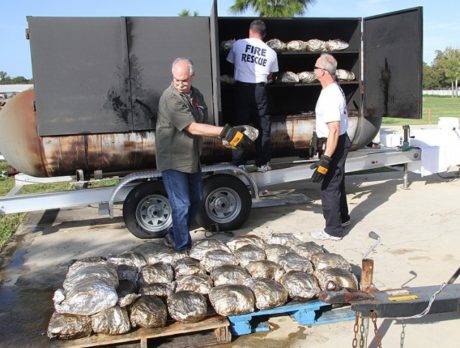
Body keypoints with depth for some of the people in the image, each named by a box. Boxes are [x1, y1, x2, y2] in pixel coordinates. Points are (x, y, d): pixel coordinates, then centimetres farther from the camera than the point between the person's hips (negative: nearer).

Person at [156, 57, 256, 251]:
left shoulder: (196, 95, 5)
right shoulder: (170, 99, -23)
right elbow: (193, 128, -29)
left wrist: (225, 137, 4)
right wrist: (225, 132, -34)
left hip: (192, 158, 9)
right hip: (173, 160, -9)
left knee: (196, 199, 19)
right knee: (181, 205, -6)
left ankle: (174, 235, 36)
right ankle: (183, 247, 9)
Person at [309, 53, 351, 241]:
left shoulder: (330, 96, -25)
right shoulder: (335, 89, 8)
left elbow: (334, 130, -30)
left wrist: (325, 159, -31)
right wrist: (321, 143, 28)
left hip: (334, 145, -11)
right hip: (338, 142, 11)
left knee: (329, 187, -2)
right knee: (337, 183, 23)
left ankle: (333, 230, 8)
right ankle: (342, 217, 40)